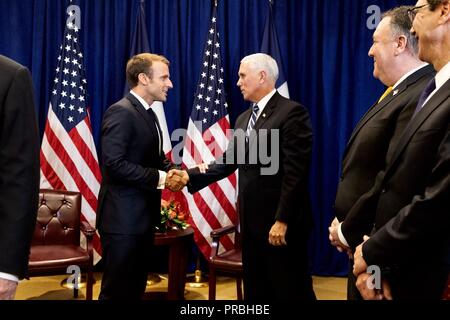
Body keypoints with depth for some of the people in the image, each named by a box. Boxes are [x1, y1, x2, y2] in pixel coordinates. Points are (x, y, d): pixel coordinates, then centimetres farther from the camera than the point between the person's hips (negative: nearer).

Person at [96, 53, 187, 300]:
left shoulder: (147, 113, 13)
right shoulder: (121, 112, -16)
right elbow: (114, 163, -25)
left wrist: (171, 172, -3)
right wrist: (160, 178, -20)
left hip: (143, 215, 10)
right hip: (123, 217, -9)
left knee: (136, 288, 17)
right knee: (117, 290, 0)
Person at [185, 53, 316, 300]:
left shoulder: (292, 112, -12)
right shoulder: (244, 119, 15)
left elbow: (295, 172, -18)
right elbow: (228, 162, 10)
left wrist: (282, 220, -20)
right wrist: (190, 176, -2)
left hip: (282, 221, -8)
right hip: (251, 220, 8)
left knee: (291, 291, 3)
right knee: (256, 290, 16)